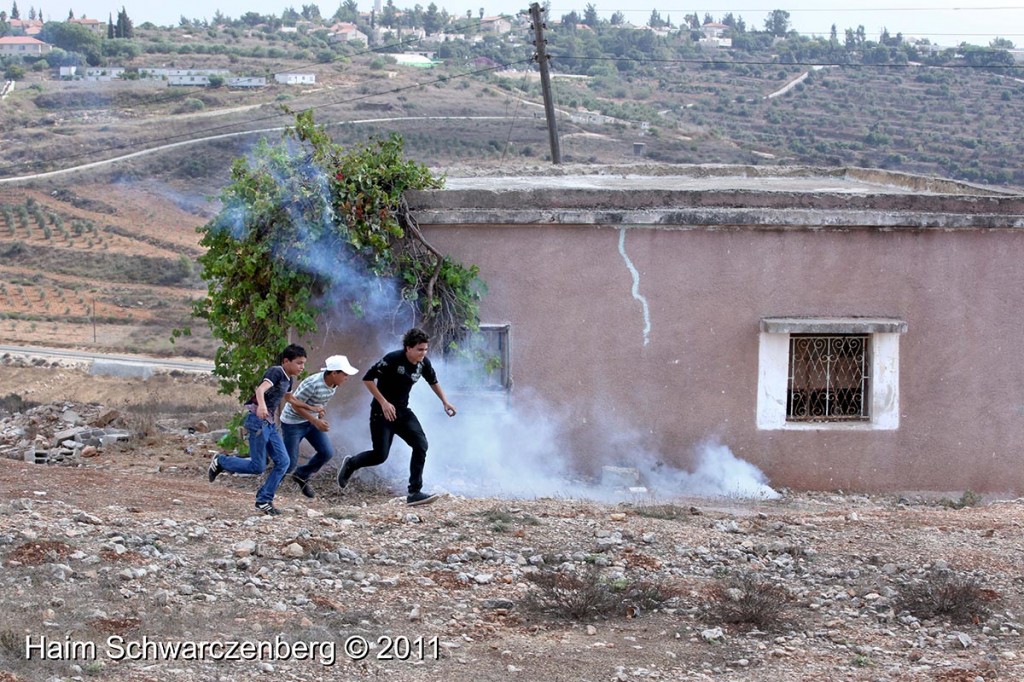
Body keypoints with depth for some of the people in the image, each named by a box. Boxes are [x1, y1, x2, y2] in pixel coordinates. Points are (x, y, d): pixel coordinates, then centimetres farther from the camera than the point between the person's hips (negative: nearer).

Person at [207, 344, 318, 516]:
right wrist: (262, 405, -51)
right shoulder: (276, 372, -13)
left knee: (283, 462, -1)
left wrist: (309, 407, 40)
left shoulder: (288, 379, 14)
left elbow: (288, 398, 37)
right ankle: (220, 461, 12)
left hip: (269, 423, 9)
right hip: (258, 420, -9)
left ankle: (264, 500, 5)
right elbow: (260, 389, -31)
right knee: (257, 467, -8)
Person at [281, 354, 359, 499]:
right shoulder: (313, 384, -31)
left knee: (327, 453, -2)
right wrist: (316, 422, -25)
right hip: (293, 422, -8)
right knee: (289, 464, -4)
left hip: (311, 420, 8)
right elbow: (295, 404, -25)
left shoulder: (333, 385, -5)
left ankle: (301, 476, 20)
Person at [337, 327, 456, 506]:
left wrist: (445, 402, 12)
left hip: (402, 411, 6)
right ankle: (351, 463, 25)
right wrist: (383, 402, -23)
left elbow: (433, 381, 19)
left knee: (421, 444, -13)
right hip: (382, 411, -6)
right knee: (380, 455, -8)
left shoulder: (423, 363, -3)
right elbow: (367, 379, -19)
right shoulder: (393, 359, -22)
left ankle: (414, 493, -11)